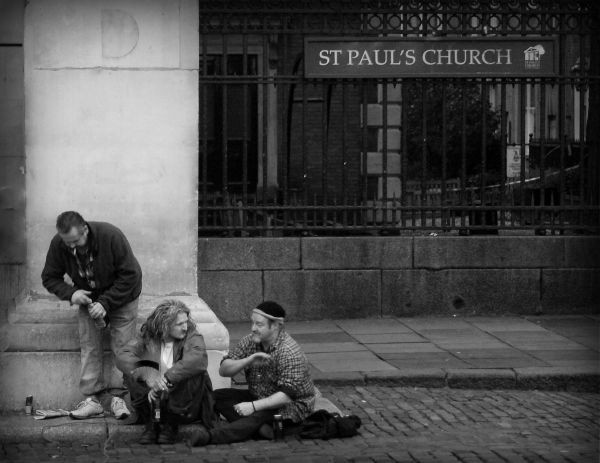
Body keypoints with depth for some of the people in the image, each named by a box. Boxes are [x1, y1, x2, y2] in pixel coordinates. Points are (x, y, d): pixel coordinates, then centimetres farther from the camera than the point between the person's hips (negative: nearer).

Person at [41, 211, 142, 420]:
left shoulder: (111, 236, -30)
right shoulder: (58, 244, -19)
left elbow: (131, 275, -25)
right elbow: (49, 277, -5)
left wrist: (106, 302, -30)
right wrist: (70, 293, -24)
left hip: (121, 297, -3)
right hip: (88, 298, 3)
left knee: (122, 346, -11)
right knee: (89, 346, -9)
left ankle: (118, 397, -7)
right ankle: (94, 399, -8)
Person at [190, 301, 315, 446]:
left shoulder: (289, 351, -22)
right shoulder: (250, 341, -2)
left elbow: (288, 395, -27)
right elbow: (223, 370, -5)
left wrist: (254, 406, -34)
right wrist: (249, 360, -24)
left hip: (293, 406, -8)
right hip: (259, 397, 8)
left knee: (256, 416, -36)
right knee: (217, 396, -11)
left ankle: (210, 436, -53)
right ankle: (261, 428, -31)